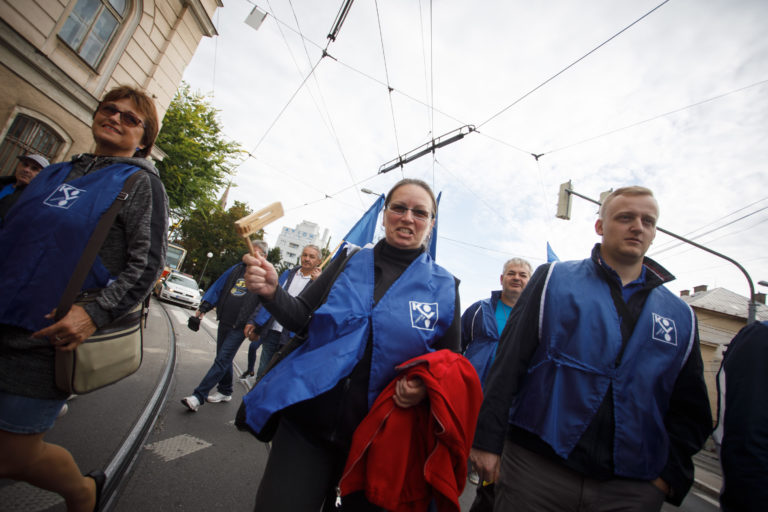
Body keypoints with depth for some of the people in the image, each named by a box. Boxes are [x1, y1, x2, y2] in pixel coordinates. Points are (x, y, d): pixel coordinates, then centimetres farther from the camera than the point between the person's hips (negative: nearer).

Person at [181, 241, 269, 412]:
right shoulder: (237, 269, 12)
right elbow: (218, 287, 13)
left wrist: (254, 322, -20)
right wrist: (203, 307, 4)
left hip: (239, 328, -6)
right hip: (224, 323, 6)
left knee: (222, 360, -7)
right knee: (224, 359, 16)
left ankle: (198, 396, -2)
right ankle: (225, 391, 32)